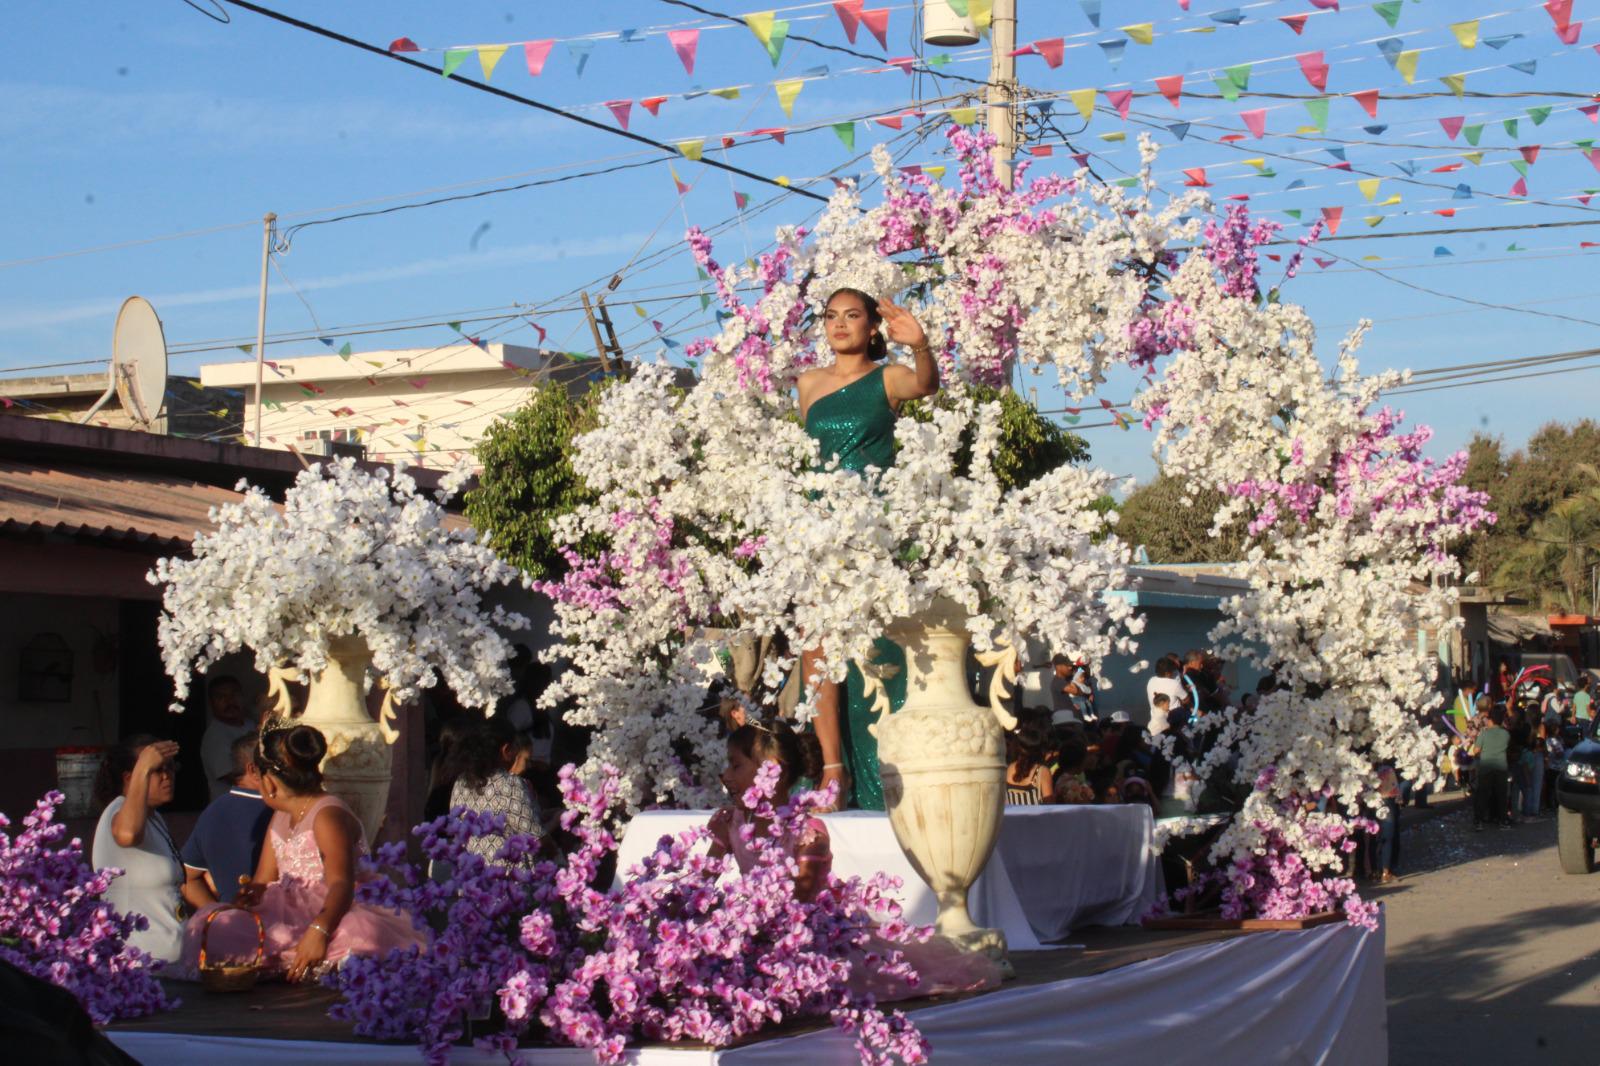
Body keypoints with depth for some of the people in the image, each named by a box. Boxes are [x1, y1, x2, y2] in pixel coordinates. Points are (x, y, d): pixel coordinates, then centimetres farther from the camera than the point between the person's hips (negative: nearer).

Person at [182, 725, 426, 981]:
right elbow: (264, 880, 18)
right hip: (290, 918, 8)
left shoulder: (327, 815, -9)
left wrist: (319, 931, -43)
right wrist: (253, 892, -9)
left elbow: (341, 885, -24)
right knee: (216, 928, -17)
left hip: (332, 916, -8)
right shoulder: (280, 818, 21)